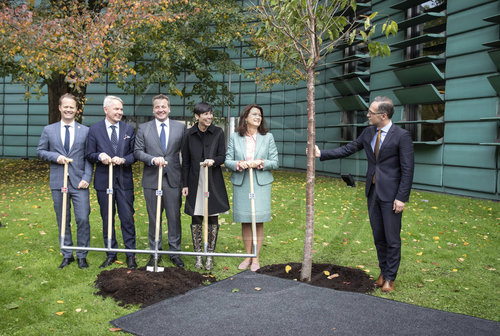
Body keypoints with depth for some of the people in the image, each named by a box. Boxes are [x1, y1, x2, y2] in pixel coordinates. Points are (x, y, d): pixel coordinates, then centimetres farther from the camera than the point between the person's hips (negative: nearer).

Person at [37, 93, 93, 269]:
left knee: (83, 219, -5)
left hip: (79, 182, -1)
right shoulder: (49, 130, 9)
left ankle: (82, 255, 10)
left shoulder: (85, 131, 5)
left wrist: (86, 178, -9)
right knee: (63, 221, 9)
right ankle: (67, 255, 21)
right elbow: (40, 151, 11)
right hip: (58, 182, 1)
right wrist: (55, 157, -8)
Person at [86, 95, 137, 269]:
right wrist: (99, 156, -17)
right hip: (104, 181, 0)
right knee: (107, 219, 9)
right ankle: (111, 254, 21)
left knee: (127, 218, 1)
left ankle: (130, 254, 11)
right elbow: (89, 155, 4)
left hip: (124, 180, 0)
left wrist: (123, 160, -14)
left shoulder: (129, 129, 6)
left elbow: (135, 153, 6)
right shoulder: (94, 129, 2)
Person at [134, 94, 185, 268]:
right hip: (152, 180, 0)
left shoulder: (180, 127, 7)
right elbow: (137, 151, 2)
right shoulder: (143, 128, 6)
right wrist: (153, 159, -16)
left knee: (174, 217, 4)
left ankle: (175, 252, 17)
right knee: (154, 219, 9)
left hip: (173, 180, 0)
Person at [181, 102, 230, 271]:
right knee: (196, 219, 5)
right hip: (195, 181, 1)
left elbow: (222, 157, 0)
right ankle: (198, 255, 17)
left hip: (213, 181, 0)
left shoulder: (218, 132, -1)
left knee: (213, 218, 5)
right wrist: (185, 184, 3)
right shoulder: (189, 134, 1)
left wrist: (213, 160, -22)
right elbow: (185, 161, 5)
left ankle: (210, 255, 17)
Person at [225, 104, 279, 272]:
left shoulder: (268, 137, 3)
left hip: (261, 184, -1)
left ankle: (256, 258, 14)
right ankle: (247, 256, 22)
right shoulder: (235, 137, 4)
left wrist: (259, 163, -15)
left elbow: (275, 162, 2)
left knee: (258, 222, 1)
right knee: (245, 221, 8)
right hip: (241, 184, 1)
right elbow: (227, 161, 3)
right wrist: (239, 164, -17)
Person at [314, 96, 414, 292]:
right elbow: (348, 149, 12)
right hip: (372, 192, 6)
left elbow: (407, 170, -12)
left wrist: (402, 198, -15)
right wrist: (321, 154, 6)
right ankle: (383, 272, 28)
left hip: (391, 194, -6)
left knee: (392, 238, 3)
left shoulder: (401, 136, -12)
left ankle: (390, 278, 17)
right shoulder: (369, 132, 7)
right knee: (378, 237, 14)